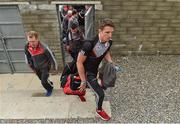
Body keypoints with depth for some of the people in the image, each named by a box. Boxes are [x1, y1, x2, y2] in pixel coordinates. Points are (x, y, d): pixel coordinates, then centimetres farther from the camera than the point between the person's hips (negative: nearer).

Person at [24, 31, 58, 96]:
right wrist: (32, 67, 13)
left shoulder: (43, 47, -31)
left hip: (45, 66, -5)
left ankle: (49, 89, 25)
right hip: (37, 67, 5)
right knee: (42, 80, 20)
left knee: (44, 81, -8)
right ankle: (50, 85, 51)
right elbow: (28, 57, 3)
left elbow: (51, 56, -18)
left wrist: (55, 66, -6)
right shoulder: (27, 47, -17)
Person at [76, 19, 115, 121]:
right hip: (87, 71, -7)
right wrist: (83, 81, -21)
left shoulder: (109, 41, -17)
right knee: (100, 93, -4)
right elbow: (79, 62, -28)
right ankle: (99, 110, 29)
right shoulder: (89, 44, -39)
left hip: (95, 69, 7)